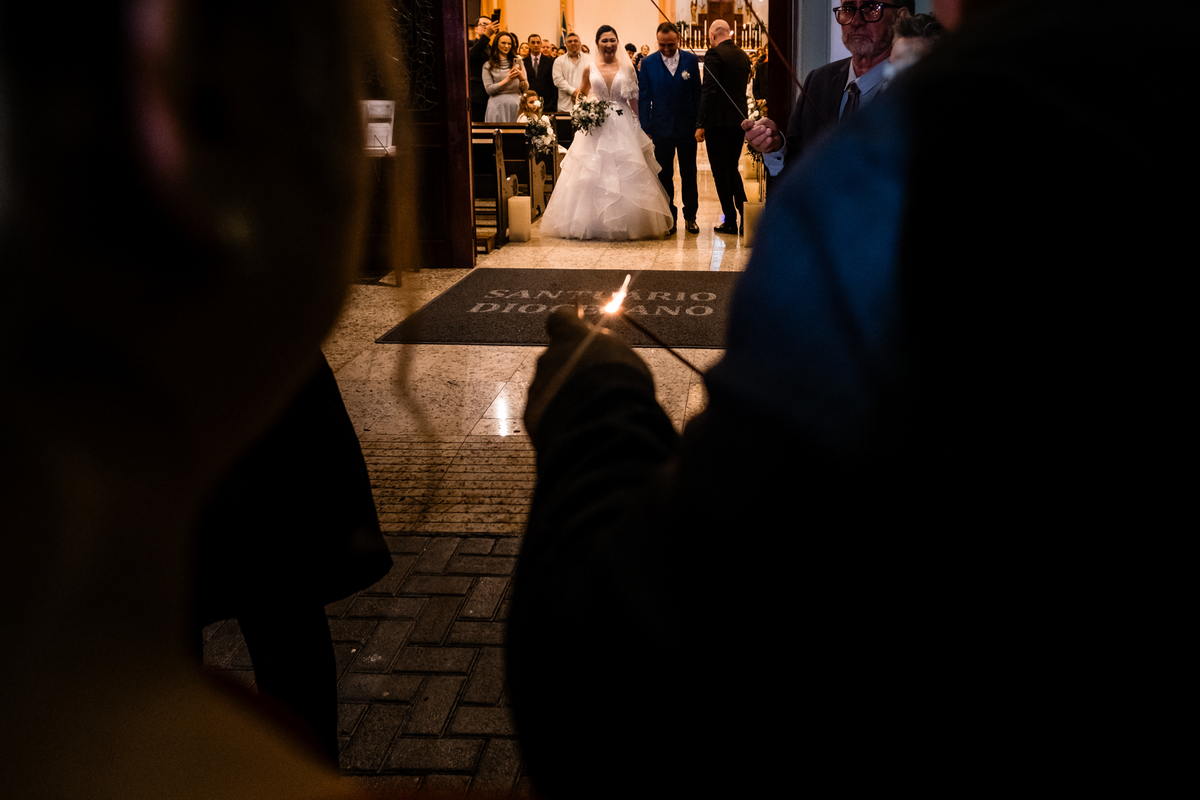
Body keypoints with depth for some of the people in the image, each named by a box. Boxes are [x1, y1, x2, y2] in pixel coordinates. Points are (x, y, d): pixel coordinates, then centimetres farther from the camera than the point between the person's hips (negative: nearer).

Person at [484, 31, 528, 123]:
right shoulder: (488, 66, 4)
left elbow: (526, 89, 10)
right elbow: (489, 90, -5)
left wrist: (522, 78, -11)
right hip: (497, 106, -2)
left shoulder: (518, 62, 13)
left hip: (515, 105, 2)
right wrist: (507, 80, -11)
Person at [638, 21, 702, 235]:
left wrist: (700, 123, 0)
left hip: (687, 127, 0)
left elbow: (697, 93, 4)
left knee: (689, 173, 8)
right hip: (662, 127, 0)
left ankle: (690, 216, 19)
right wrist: (645, 129, -4)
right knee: (664, 175, 6)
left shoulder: (691, 60, 0)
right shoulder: (648, 63, -2)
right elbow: (643, 98, 1)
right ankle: (669, 218, 15)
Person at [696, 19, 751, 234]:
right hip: (740, 120, 7)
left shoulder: (714, 54, -11)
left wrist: (700, 124, -15)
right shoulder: (743, 55, 11)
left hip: (719, 121, -7)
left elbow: (709, 90, -17)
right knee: (732, 169, 17)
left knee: (721, 172, 1)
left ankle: (730, 222, 3)